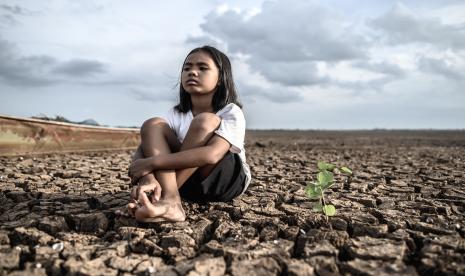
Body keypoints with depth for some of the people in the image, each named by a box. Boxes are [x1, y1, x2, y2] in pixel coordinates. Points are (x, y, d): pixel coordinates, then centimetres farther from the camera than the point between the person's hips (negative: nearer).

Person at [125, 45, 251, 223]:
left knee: (205, 121, -29)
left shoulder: (231, 113, -15)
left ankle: (161, 195, -29)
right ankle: (170, 201, -35)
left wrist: (152, 162, -34)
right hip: (191, 183, 4)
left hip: (227, 181, -4)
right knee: (152, 125, -16)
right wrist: (147, 178, -39)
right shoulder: (177, 113, -1)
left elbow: (212, 155, -34)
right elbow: (143, 149, -15)